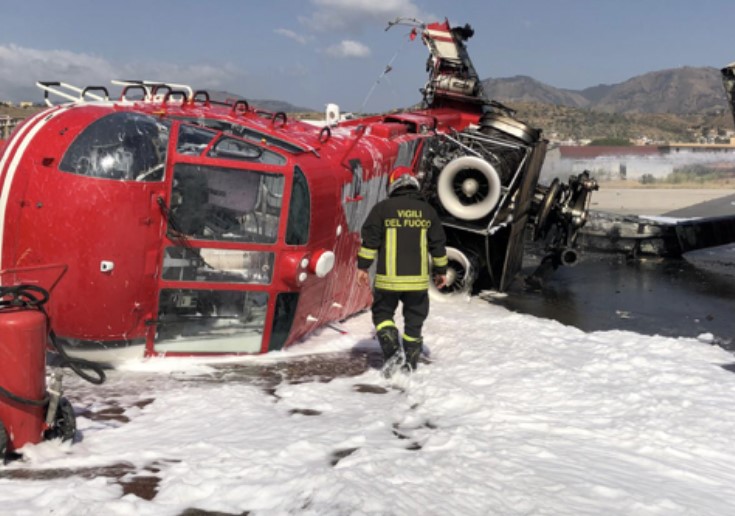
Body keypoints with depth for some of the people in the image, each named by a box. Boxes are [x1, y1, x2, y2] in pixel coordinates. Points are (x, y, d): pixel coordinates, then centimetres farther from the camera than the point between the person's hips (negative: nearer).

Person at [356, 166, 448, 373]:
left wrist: (362, 266, 2)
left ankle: (393, 351, -5)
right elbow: (438, 243, 10)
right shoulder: (427, 210, 7)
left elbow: (370, 239, -5)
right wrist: (441, 270, 20)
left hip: (388, 278, -2)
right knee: (414, 318, 14)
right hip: (418, 279, 3)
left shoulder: (382, 208, -3)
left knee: (382, 313, 14)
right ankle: (411, 362, 18)